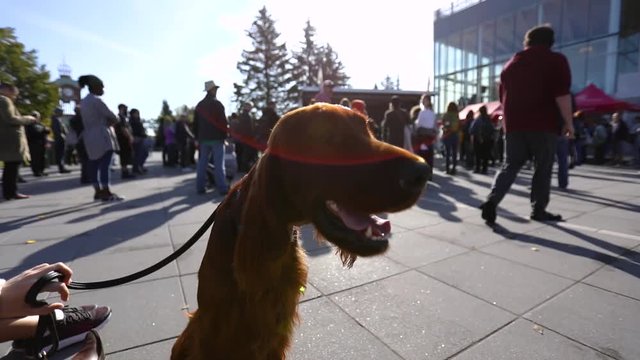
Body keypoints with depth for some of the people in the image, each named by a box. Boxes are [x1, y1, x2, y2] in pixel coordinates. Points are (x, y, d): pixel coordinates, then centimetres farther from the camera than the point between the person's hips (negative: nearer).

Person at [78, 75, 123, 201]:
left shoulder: (83, 102, 19)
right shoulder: (96, 100, -11)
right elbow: (113, 117, -13)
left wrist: (109, 121, 6)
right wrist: (112, 121, 7)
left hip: (90, 137, 10)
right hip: (102, 137, -10)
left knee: (94, 165, 8)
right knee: (105, 165, -11)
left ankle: (98, 191, 12)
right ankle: (106, 192, -12)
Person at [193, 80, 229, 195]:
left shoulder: (199, 105, 13)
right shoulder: (217, 104, -7)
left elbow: (195, 122, 15)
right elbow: (223, 121, -11)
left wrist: (197, 138, 19)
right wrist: (225, 135, -3)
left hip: (203, 138, 6)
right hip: (216, 138, -6)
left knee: (202, 163, 9)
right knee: (219, 164, -5)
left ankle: (200, 187, 12)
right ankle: (222, 188, -6)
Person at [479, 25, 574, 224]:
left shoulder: (511, 64, 16)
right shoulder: (556, 60, 1)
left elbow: (503, 97, 20)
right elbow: (562, 95, -10)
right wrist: (568, 122, -3)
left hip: (514, 124, 4)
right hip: (543, 124, -4)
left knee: (510, 165, 6)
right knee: (543, 168, 6)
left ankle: (492, 200, -14)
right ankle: (538, 210, 11)